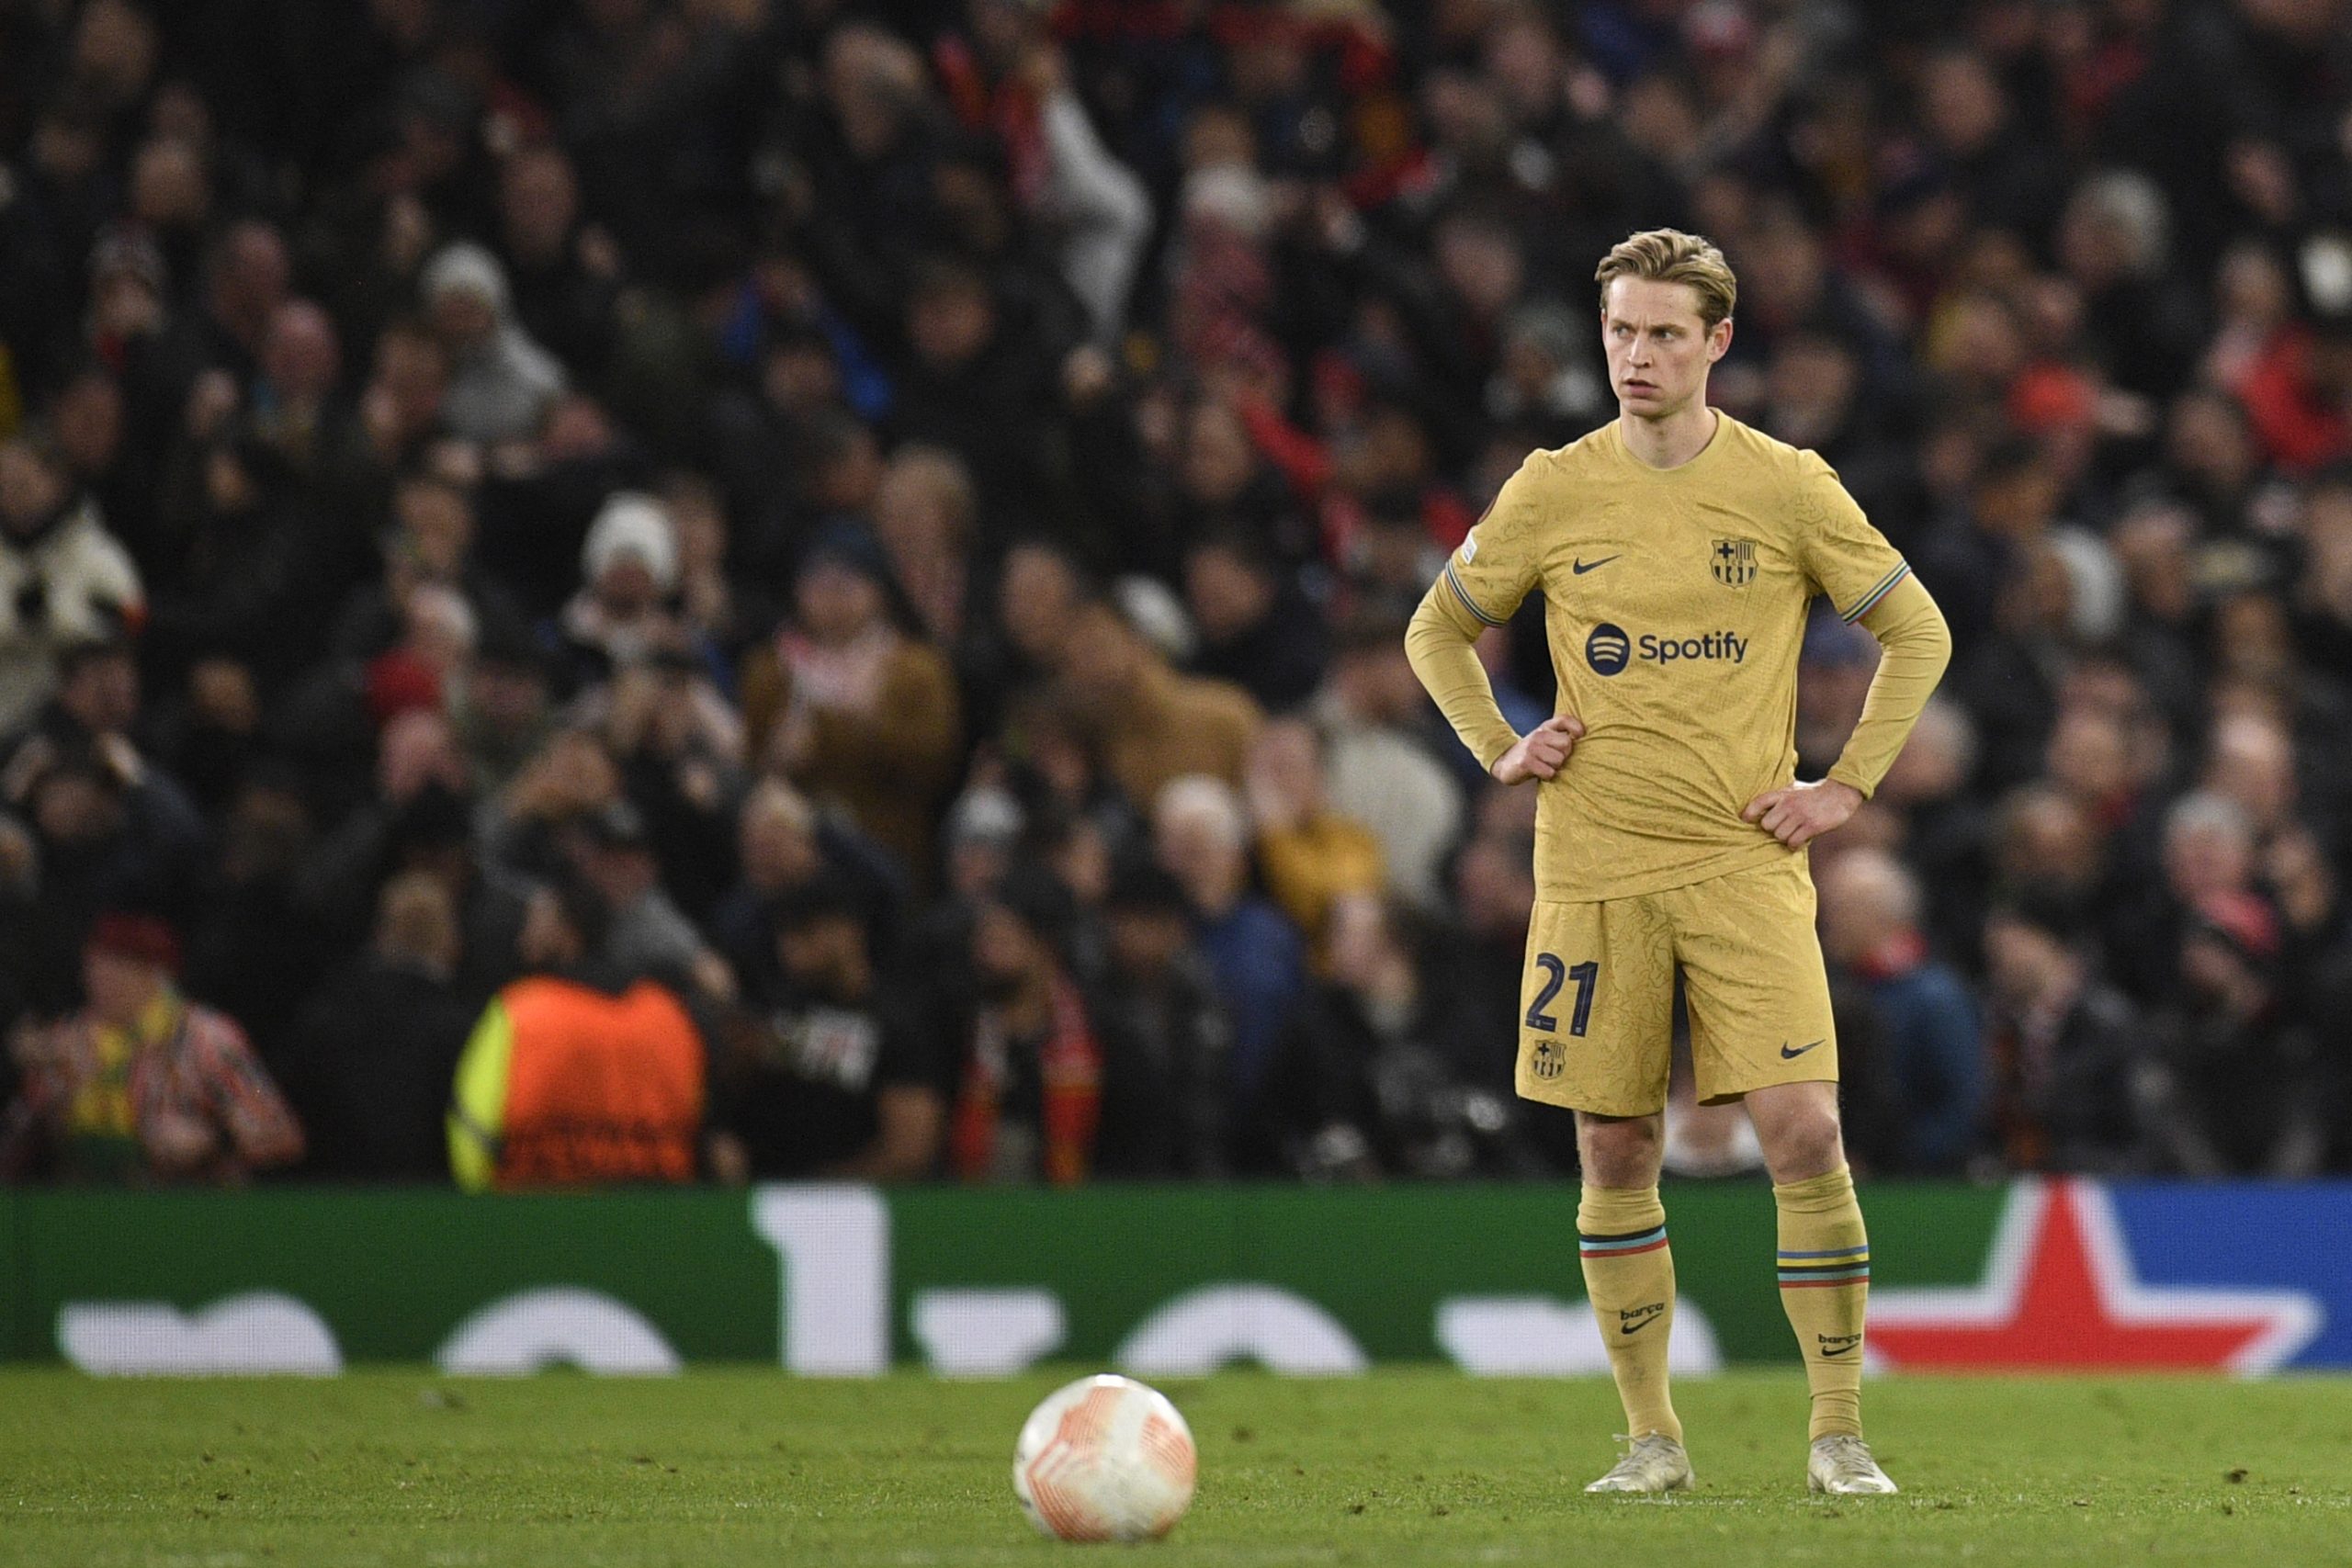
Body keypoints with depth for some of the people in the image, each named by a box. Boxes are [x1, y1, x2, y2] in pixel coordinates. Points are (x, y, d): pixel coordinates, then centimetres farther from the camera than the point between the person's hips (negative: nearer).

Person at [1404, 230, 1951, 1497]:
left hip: (1744, 860, -1)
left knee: (1802, 1128, -13)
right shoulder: (1553, 493, 3)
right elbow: (1436, 633, 18)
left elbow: (1918, 636, 10)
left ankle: (1839, 1431, -5)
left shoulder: (1789, 490, 0)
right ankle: (1650, 1435, 13)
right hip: (1593, 868, 1)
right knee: (1615, 1153, 2)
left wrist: (1847, 787, 2)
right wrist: (1500, 751, 4)